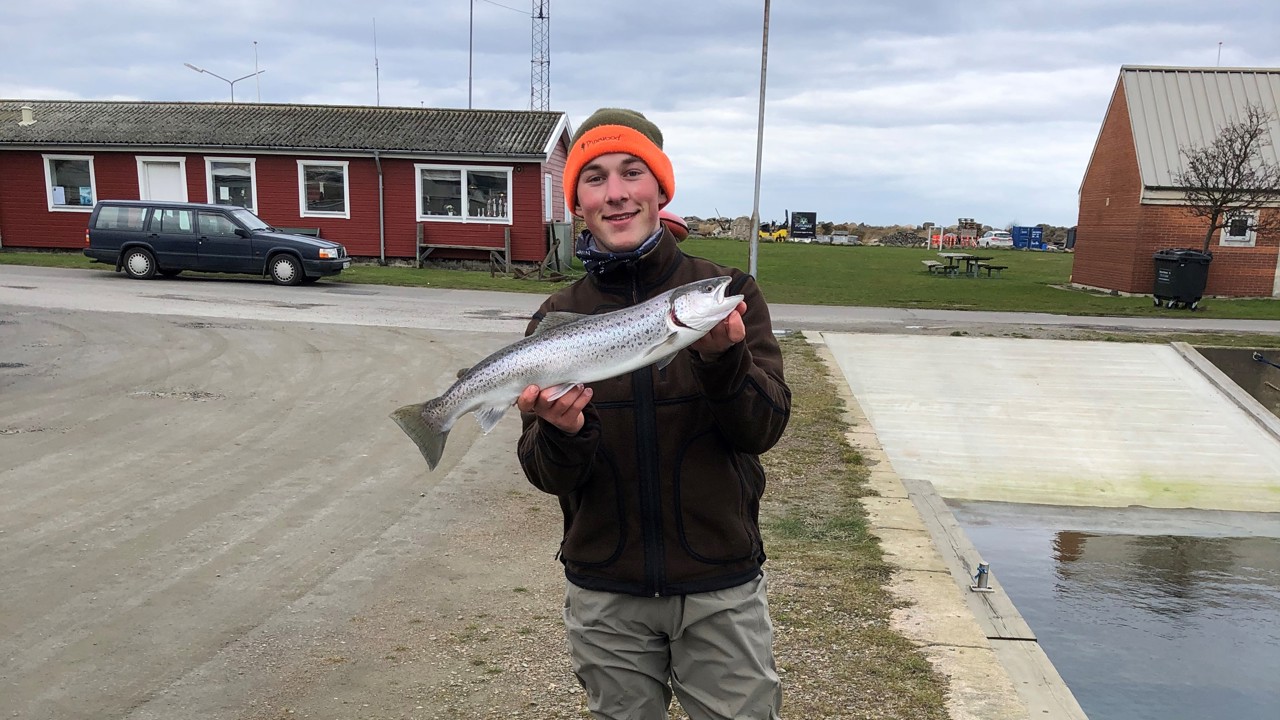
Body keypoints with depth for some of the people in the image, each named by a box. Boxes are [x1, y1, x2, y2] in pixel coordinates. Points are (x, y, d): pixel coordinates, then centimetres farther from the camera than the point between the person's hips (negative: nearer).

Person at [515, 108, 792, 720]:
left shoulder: (727, 292, -5)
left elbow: (763, 430, -11)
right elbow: (547, 476, -4)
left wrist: (722, 357, -29)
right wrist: (563, 433, -25)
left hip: (721, 587, -1)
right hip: (604, 595, 2)